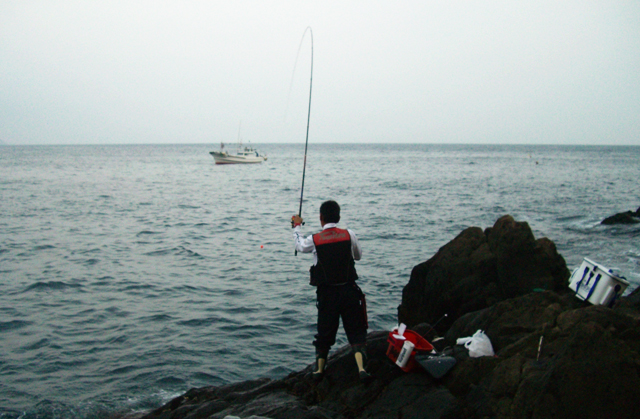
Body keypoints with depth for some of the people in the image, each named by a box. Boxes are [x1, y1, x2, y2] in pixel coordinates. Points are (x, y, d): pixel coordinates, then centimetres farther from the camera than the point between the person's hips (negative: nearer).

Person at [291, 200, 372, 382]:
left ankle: (319, 369, 25)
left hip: (326, 293, 0)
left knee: (325, 331, 15)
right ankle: (361, 368, -11)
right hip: (349, 290, 0)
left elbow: (299, 246, 18)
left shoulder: (314, 239, -5)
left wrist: (297, 227, 34)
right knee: (356, 330, 4)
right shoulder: (349, 235, -4)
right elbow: (358, 256, 14)